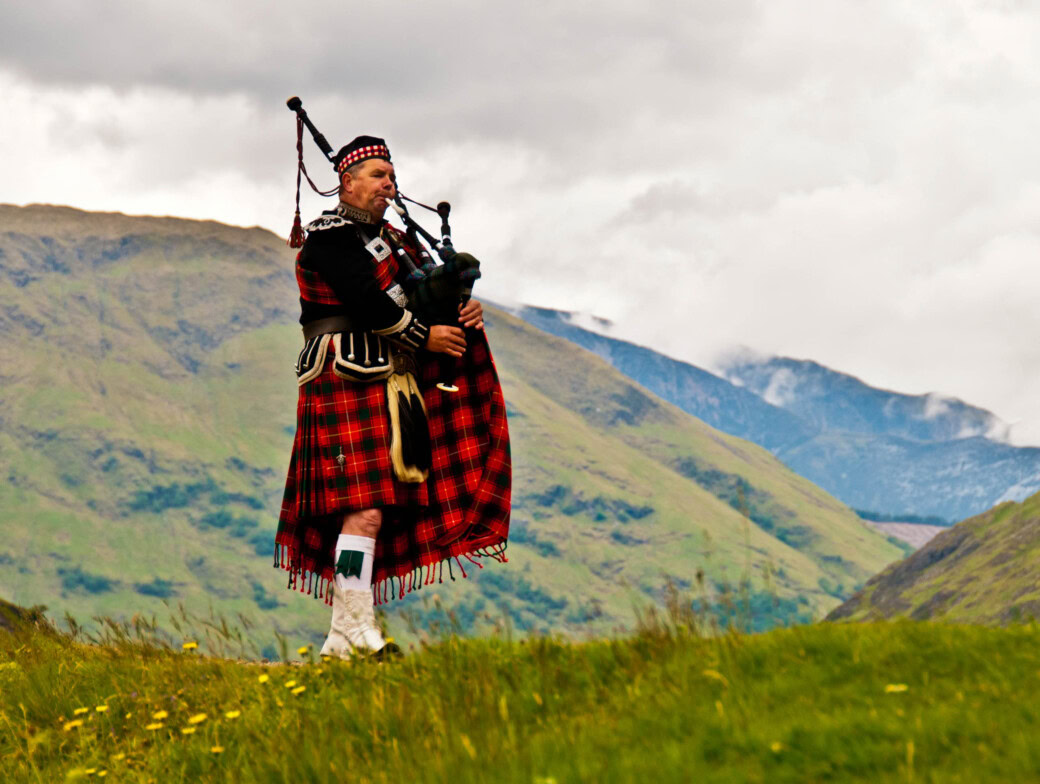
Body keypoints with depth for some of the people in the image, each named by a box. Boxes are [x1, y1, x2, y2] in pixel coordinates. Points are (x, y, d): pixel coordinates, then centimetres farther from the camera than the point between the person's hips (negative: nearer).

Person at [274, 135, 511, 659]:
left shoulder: (391, 239, 22)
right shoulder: (331, 236, -6)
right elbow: (368, 302, -18)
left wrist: (463, 310, -3)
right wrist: (425, 336, -11)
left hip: (386, 385, 9)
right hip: (349, 382, -9)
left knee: (370, 511, 7)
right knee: (365, 510, -14)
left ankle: (348, 633, 9)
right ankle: (351, 633, -14)